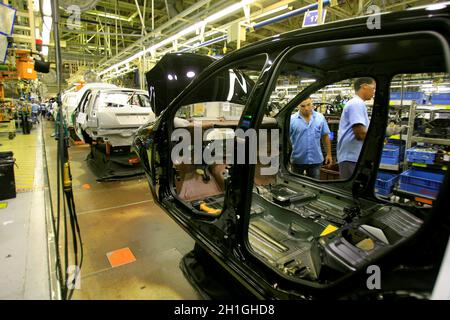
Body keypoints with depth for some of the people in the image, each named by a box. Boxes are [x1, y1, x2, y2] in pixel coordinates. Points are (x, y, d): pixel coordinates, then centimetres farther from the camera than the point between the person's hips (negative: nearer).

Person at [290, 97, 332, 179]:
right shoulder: (292, 119, -7)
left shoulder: (320, 117, 1)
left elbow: (325, 137, 7)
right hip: (298, 160, -1)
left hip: (316, 160, 2)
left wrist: (329, 154, 7)